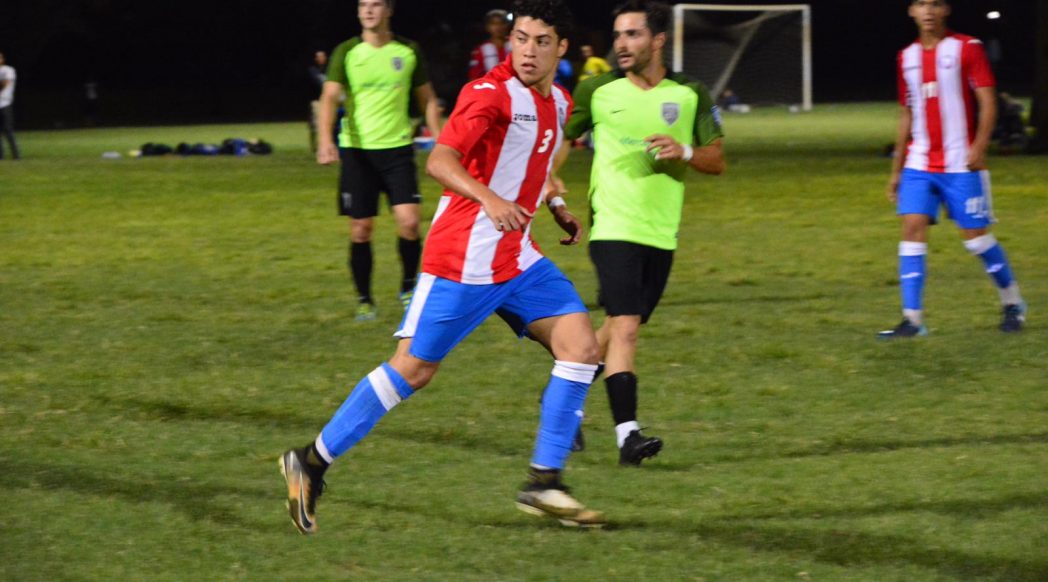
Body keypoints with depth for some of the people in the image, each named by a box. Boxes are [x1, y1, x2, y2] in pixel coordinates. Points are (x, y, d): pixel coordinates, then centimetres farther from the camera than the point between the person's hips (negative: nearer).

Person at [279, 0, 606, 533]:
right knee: (413, 368, -4)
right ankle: (311, 463, 8)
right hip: (462, 262, -8)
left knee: (580, 345, -4)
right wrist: (489, 200, -44)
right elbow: (440, 160, -29)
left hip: (517, 258, 8)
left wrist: (556, 209, 19)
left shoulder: (558, 103, 11)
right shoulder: (490, 93, -16)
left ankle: (544, 484, 0)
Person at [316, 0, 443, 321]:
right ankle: (364, 300, 14)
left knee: (409, 222, -12)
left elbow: (427, 99, 14)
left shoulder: (408, 51, 5)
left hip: (397, 148, 1)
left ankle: (409, 287, 11)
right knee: (360, 230, -1)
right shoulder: (346, 52, 0)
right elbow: (330, 97, -9)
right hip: (356, 149, -1)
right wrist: (325, 138, -25)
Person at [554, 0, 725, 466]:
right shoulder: (597, 92, 0)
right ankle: (627, 434, -22)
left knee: (619, 327, 12)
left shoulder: (690, 95, 4)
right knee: (625, 327, -18)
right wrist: (546, 180, -6)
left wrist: (683, 152, -14)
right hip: (614, 229, -4)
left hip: (662, 232, 4)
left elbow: (717, 161, 6)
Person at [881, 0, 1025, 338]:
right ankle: (912, 320, -11)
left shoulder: (967, 48, -3)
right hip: (919, 164, 4)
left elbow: (987, 102, -7)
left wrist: (979, 146, -21)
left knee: (975, 235, -2)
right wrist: (896, 170, 17)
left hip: (961, 164, -4)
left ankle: (1012, 304, 19)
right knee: (912, 228, -9)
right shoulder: (907, 57, 12)